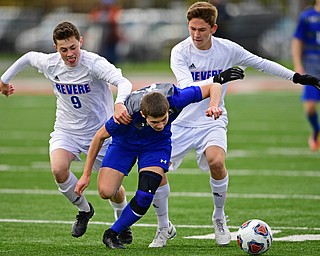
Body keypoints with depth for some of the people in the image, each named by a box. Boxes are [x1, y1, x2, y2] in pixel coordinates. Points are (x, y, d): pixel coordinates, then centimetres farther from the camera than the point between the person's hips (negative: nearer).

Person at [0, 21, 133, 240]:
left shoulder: (93, 63, -25)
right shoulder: (49, 63, -11)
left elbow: (124, 82, -40)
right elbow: (28, 57, 12)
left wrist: (120, 104, -62)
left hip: (99, 131, -2)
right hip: (66, 130, 3)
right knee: (59, 169, -25)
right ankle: (84, 210, 4)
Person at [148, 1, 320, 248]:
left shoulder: (227, 49, -7)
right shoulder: (180, 51, -13)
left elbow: (261, 63, 7)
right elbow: (187, 87, -27)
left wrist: (297, 77, 8)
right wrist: (218, 80, -41)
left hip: (212, 122, 0)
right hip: (181, 122, 0)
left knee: (216, 161, -29)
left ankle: (219, 219, -5)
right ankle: (164, 228, 11)